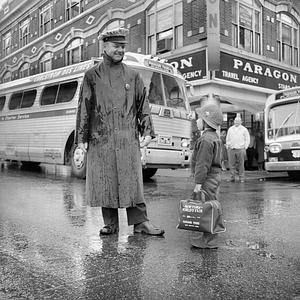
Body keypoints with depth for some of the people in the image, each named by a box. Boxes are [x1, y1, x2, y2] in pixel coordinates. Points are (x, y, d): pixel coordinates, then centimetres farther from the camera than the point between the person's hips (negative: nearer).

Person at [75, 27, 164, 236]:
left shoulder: (133, 75, 12)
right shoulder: (92, 75, 8)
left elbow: (143, 106, 12)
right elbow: (84, 108, 6)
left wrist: (147, 131, 1)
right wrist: (81, 137, 3)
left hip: (128, 138, 0)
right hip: (100, 138, 0)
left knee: (133, 180, -1)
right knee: (104, 181, 4)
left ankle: (140, 222, 7)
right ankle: (110, 223, 15)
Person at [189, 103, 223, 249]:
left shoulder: (206, 139, -18)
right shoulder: (215, 137, 16)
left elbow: (203, 163, -22)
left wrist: (198, 182, -20)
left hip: (208, 178, -11)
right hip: (215, 176, 11)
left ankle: (209, 240, 1)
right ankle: (207, 236, 26)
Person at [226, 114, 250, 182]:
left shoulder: (244, 129, 6)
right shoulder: (230, 129, 14)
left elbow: (247, 139, 7)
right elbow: (227, 139, 18)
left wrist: (245, 147, -1)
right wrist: (228, 146, 9)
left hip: (240, 149, -2)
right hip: (231, 149, 2)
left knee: (241, 165, -1)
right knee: (232, 164, 1)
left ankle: (242, 178, 5)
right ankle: (232, 177, 7)